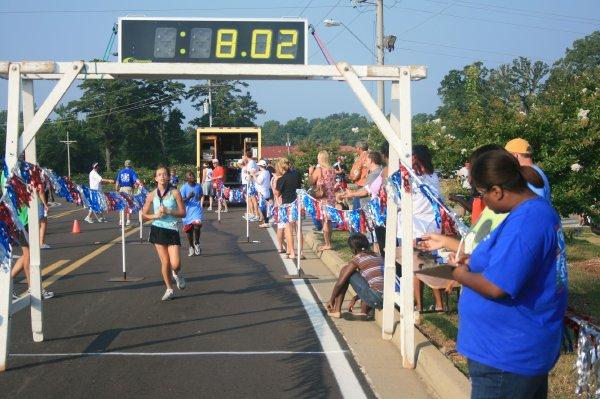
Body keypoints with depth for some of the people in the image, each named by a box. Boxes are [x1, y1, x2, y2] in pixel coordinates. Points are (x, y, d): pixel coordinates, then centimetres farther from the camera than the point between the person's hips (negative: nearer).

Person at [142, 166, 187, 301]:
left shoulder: (175, 192, -4)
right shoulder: (152, 195, 2)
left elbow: (183, 213, -4)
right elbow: (144, 214, 7)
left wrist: (168, 211, -17)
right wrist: (155, 216, -12)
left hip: (172, 230, -1)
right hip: (158, 230, 2)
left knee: (175, 264, -9)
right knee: (165, 262, 5)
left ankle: (177, 274, 28)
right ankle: (169, 289, 22)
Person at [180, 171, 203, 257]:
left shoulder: (198, 186, 2)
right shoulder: (184, 187, -8)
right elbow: (181, 200, -12)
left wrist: (201, 197, 5)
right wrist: (188, 197, -27)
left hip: (197, 209, 1)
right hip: (188, 210, -1)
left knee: (197, 224, -22)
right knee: (188, 229, 9)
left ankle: (196, 243, 3)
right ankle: (191, 247, 30)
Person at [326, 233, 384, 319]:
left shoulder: (357, 258, 2)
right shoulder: (378, 256, 22)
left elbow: (340, 283, 4)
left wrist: (331, 299, 20)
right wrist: (355, 298, 36)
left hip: (376, 299, -7)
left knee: (345, 271, 10)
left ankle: (337, 311, 16)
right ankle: (364, 312, 19)